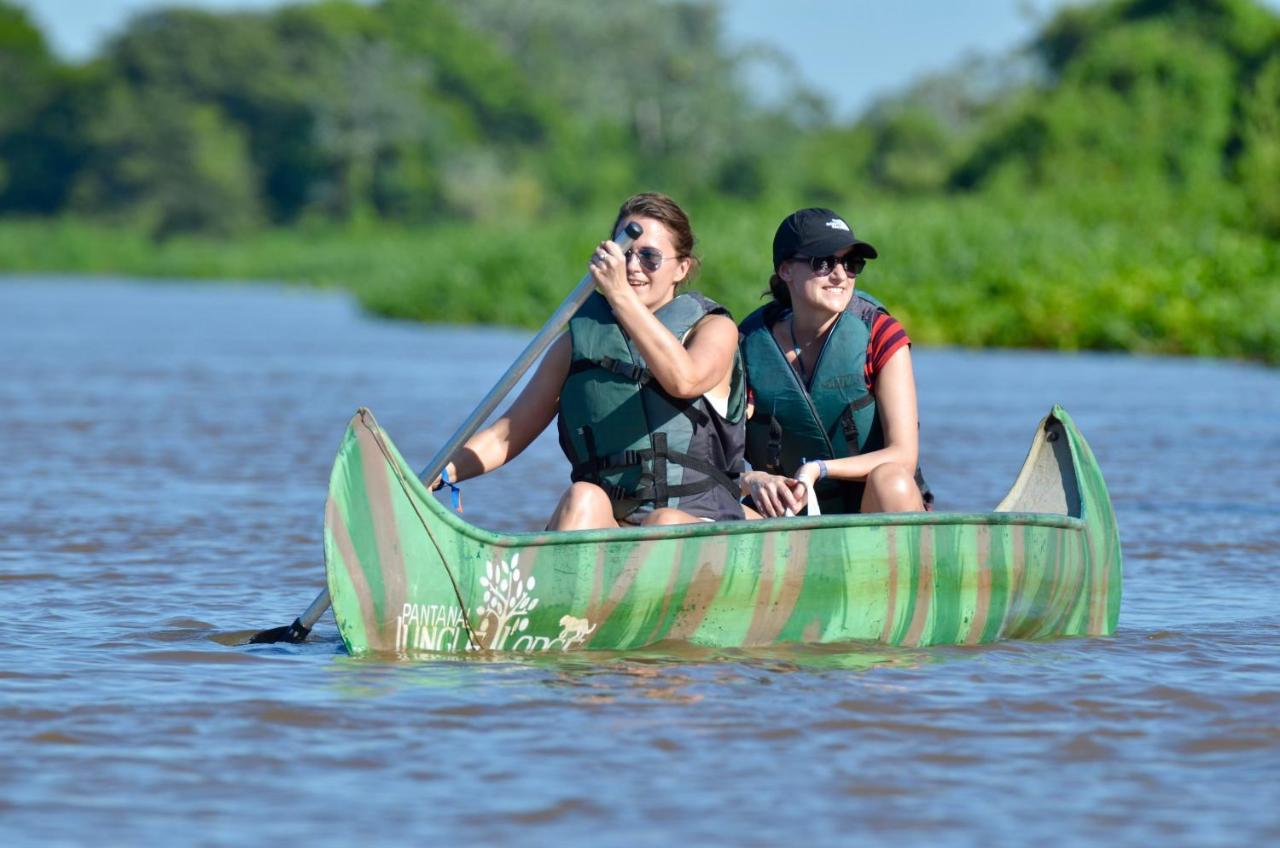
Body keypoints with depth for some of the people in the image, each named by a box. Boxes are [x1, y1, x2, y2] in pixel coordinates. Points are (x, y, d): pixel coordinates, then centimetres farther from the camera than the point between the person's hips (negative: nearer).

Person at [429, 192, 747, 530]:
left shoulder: (715, 329, 8)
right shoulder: (582, 337, 16)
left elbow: (684, 380, -17)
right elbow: (507, 435, 14)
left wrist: (620, 295, -21)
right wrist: (441, 473, -4)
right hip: (605, 525, 2)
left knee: (665, 524, -35)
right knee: (583, 498, -30)